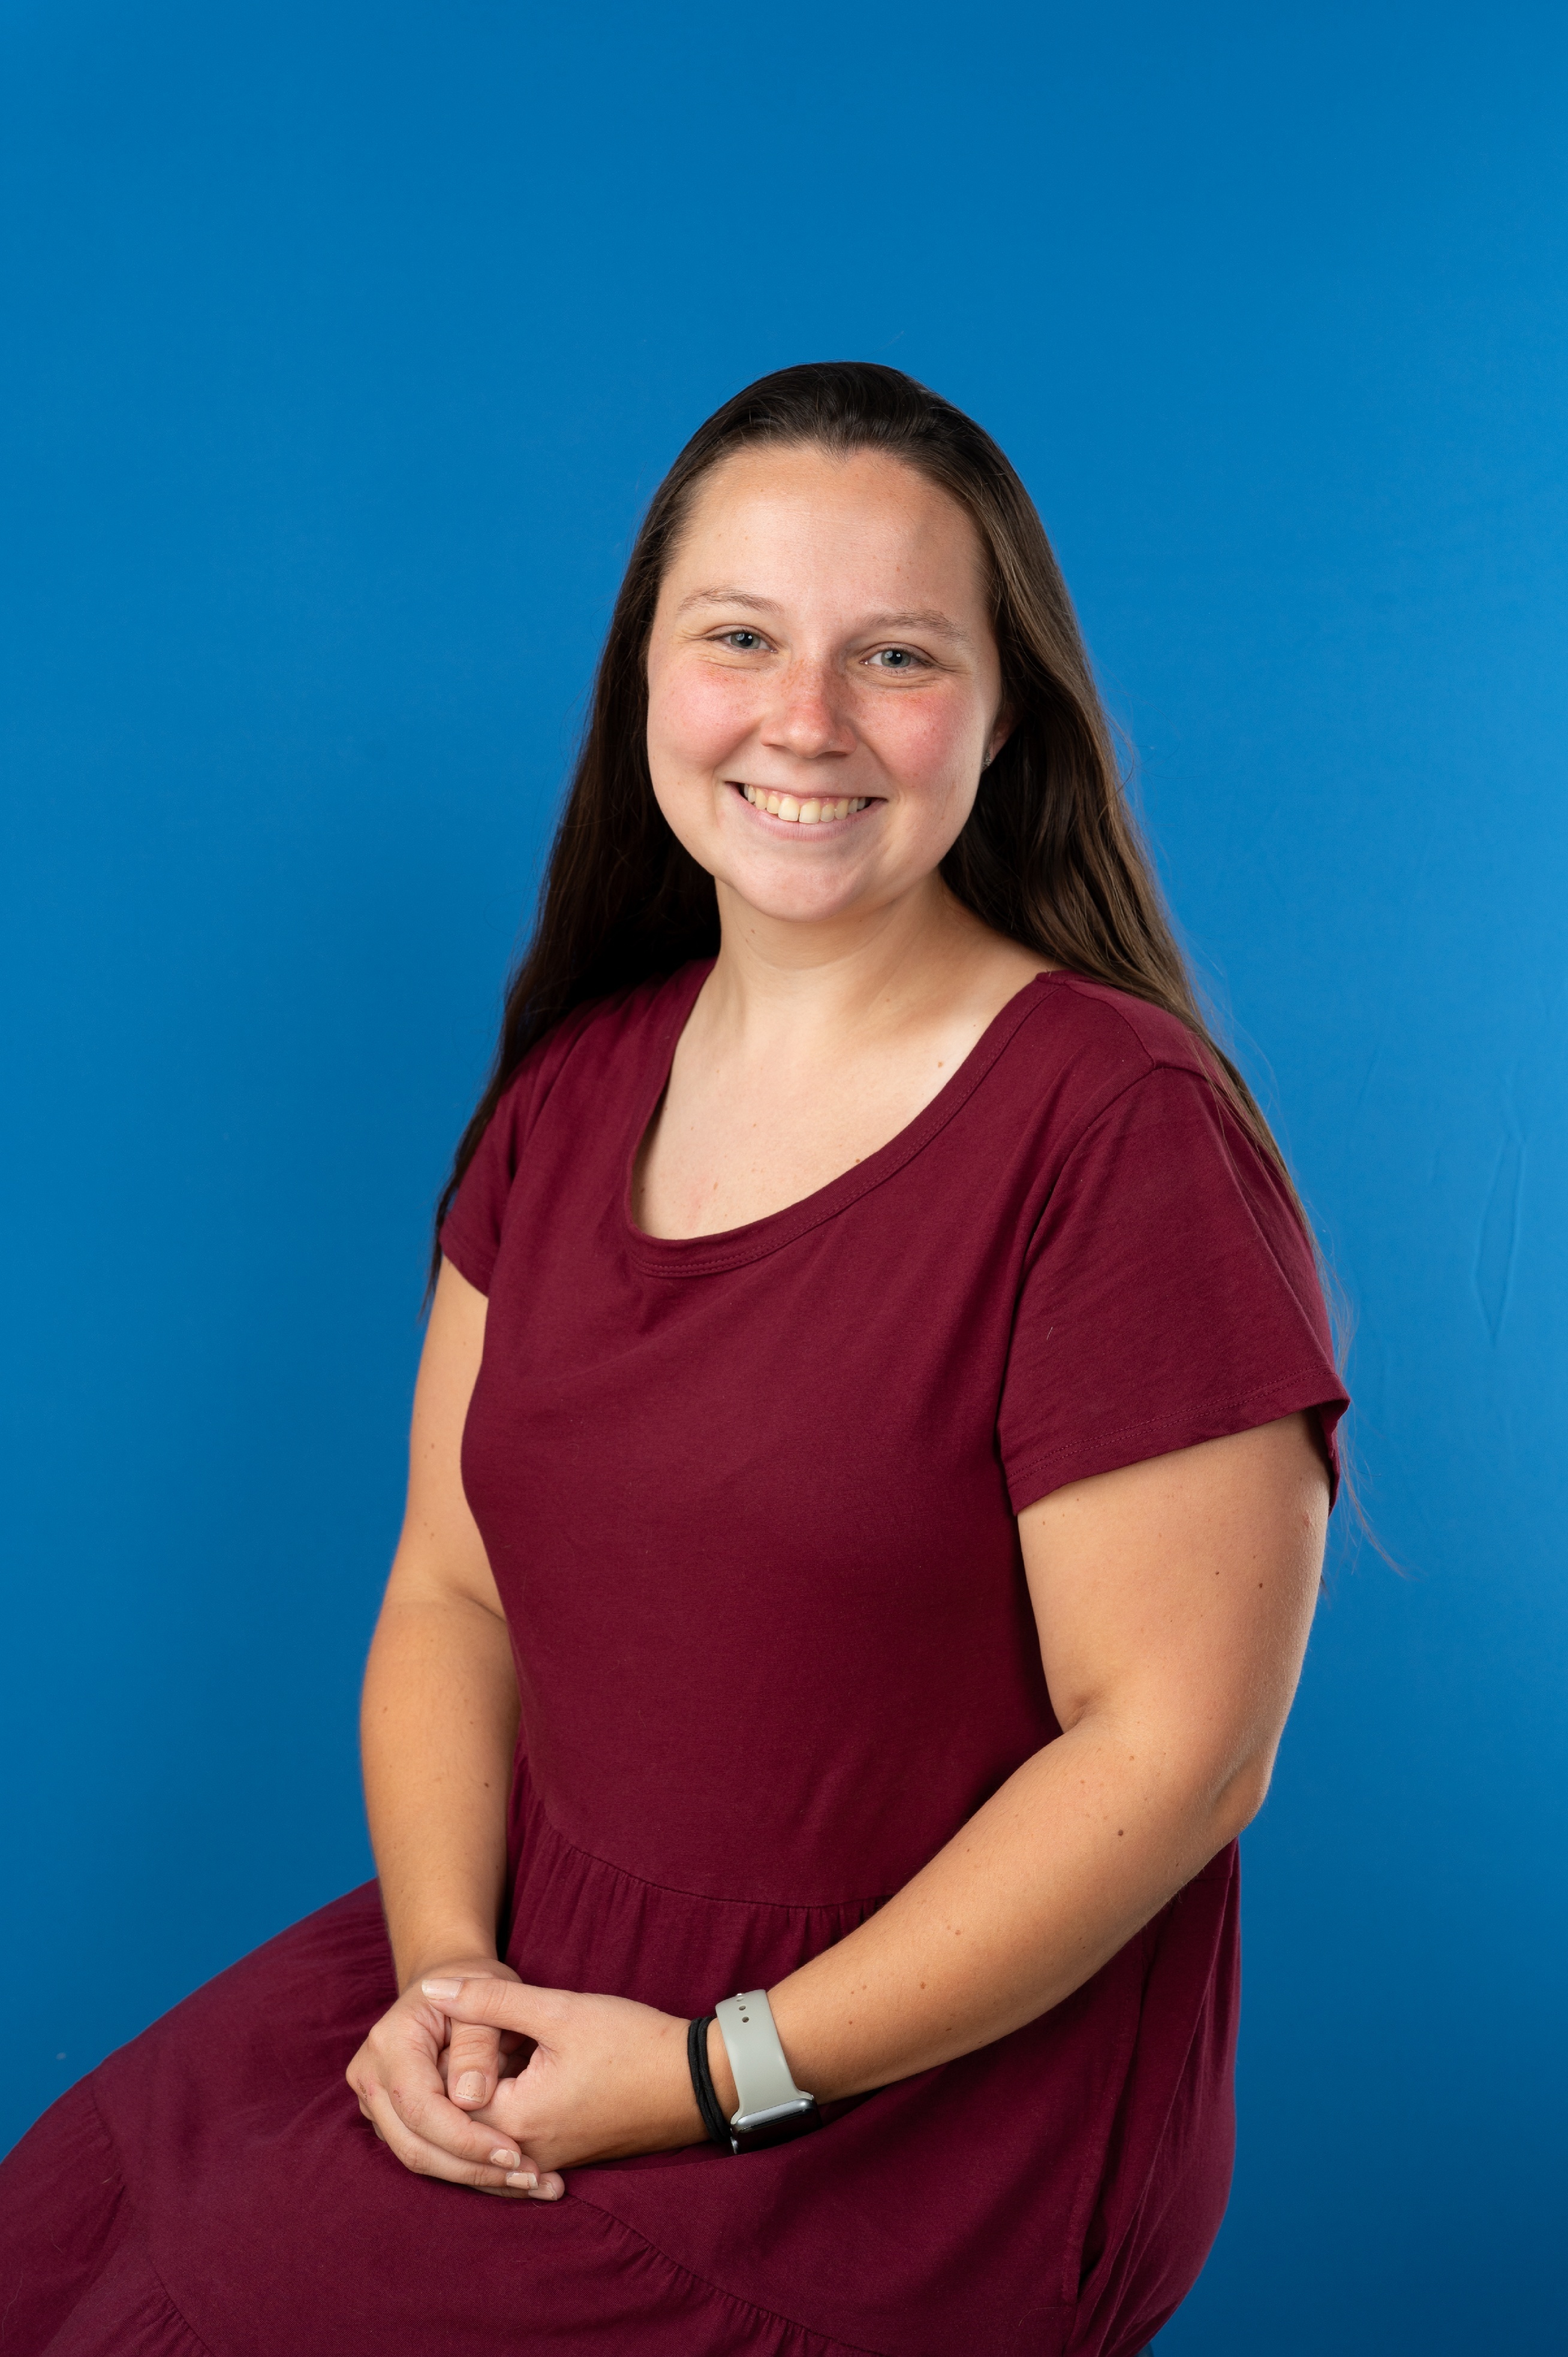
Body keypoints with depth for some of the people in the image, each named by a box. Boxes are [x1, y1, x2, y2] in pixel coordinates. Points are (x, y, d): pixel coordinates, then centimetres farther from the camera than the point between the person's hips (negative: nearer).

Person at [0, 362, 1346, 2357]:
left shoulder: (1118, 1137, -17)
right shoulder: (581, 1085, 4)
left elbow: (1173, 1748, -17)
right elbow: (453, 1588, 7)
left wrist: (727, 2074, -17)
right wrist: (444, 1963, -9)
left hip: (932, 2094, -5)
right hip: (539, 1966, 6)